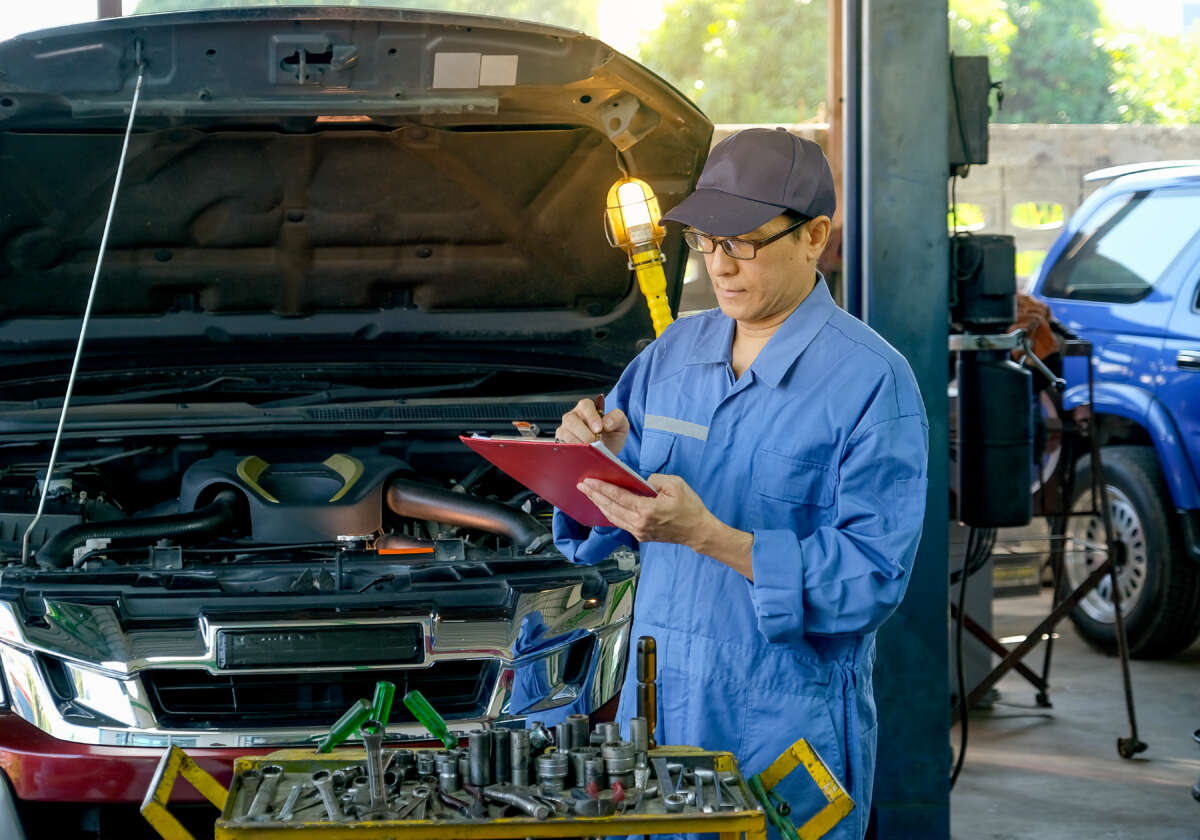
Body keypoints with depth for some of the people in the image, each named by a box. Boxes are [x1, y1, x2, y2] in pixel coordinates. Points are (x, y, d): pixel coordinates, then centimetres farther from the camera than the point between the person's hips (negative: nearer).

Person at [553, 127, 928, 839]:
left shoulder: (872, 381, -11)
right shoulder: (673, 353, 9)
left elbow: (872, 579, -19)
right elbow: (600, 540, 13)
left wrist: (709, 536, -27)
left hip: (787, 737, -5)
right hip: (655, 712, 6)